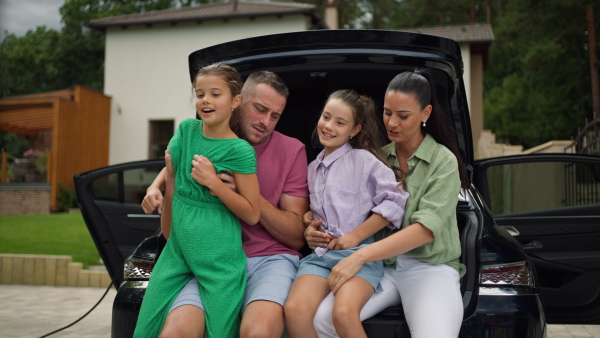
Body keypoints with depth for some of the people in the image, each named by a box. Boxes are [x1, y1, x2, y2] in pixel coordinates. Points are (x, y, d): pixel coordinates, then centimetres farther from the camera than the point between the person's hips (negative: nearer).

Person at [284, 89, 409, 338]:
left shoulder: (364, 160, 3)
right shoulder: (312, 168, 22)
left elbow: (394, 201, -5)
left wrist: (355, 236, -6)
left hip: (358, 252, -5)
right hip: (319, 254, 5)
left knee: (344, 313, -35)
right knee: (294, 310, -26)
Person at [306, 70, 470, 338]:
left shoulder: (443, 161, -4)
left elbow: (426, 229, -17)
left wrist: (360, 256, -26)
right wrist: (315, 225, -7)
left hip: (430, 267, -3)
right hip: (383, 265, 3)